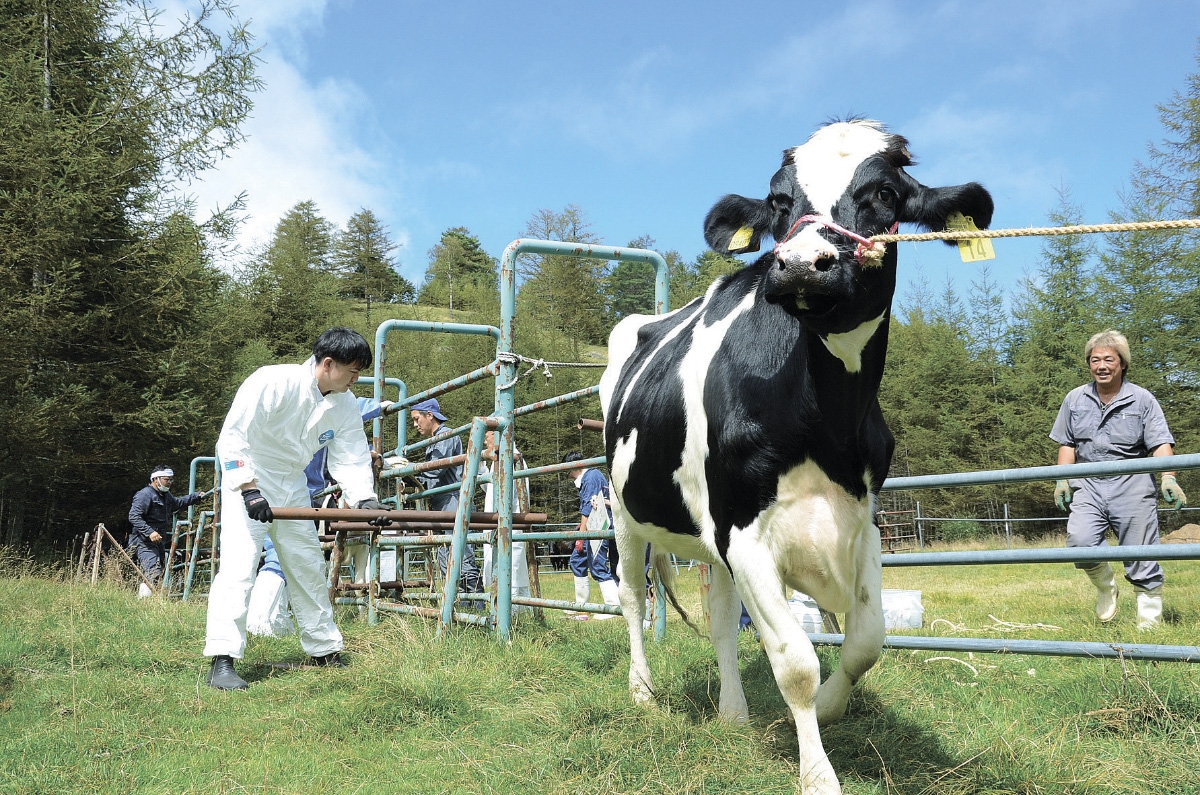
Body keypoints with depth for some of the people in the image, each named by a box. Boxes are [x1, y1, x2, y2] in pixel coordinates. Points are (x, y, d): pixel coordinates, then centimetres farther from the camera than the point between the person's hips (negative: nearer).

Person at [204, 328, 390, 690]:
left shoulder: (345, 405, -5)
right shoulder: (273, 382, -26)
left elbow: (350, 458, -4)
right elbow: (232, 438, -28)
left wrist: (364, 498, -20)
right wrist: (248, 489, -35)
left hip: (292, 488, 7)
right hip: (247, 481, -7)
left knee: (309, 567, 14)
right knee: (238, 566, -18)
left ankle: (324, 650, 27)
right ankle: (222, 661, -17)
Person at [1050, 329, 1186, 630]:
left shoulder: (1142, 399, 3)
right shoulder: (1075, 399, 12)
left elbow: (1161, 443, -4)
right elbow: (1067, 444, 16)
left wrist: (1168, 478, -19)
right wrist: (1062, 480, 7)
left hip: (1131, 484, -2)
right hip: (1089, 484, 2)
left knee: (1141, 560, -2)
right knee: (1080, 542, -20)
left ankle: (1149, 622, 9)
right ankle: (1105, 588, 9)